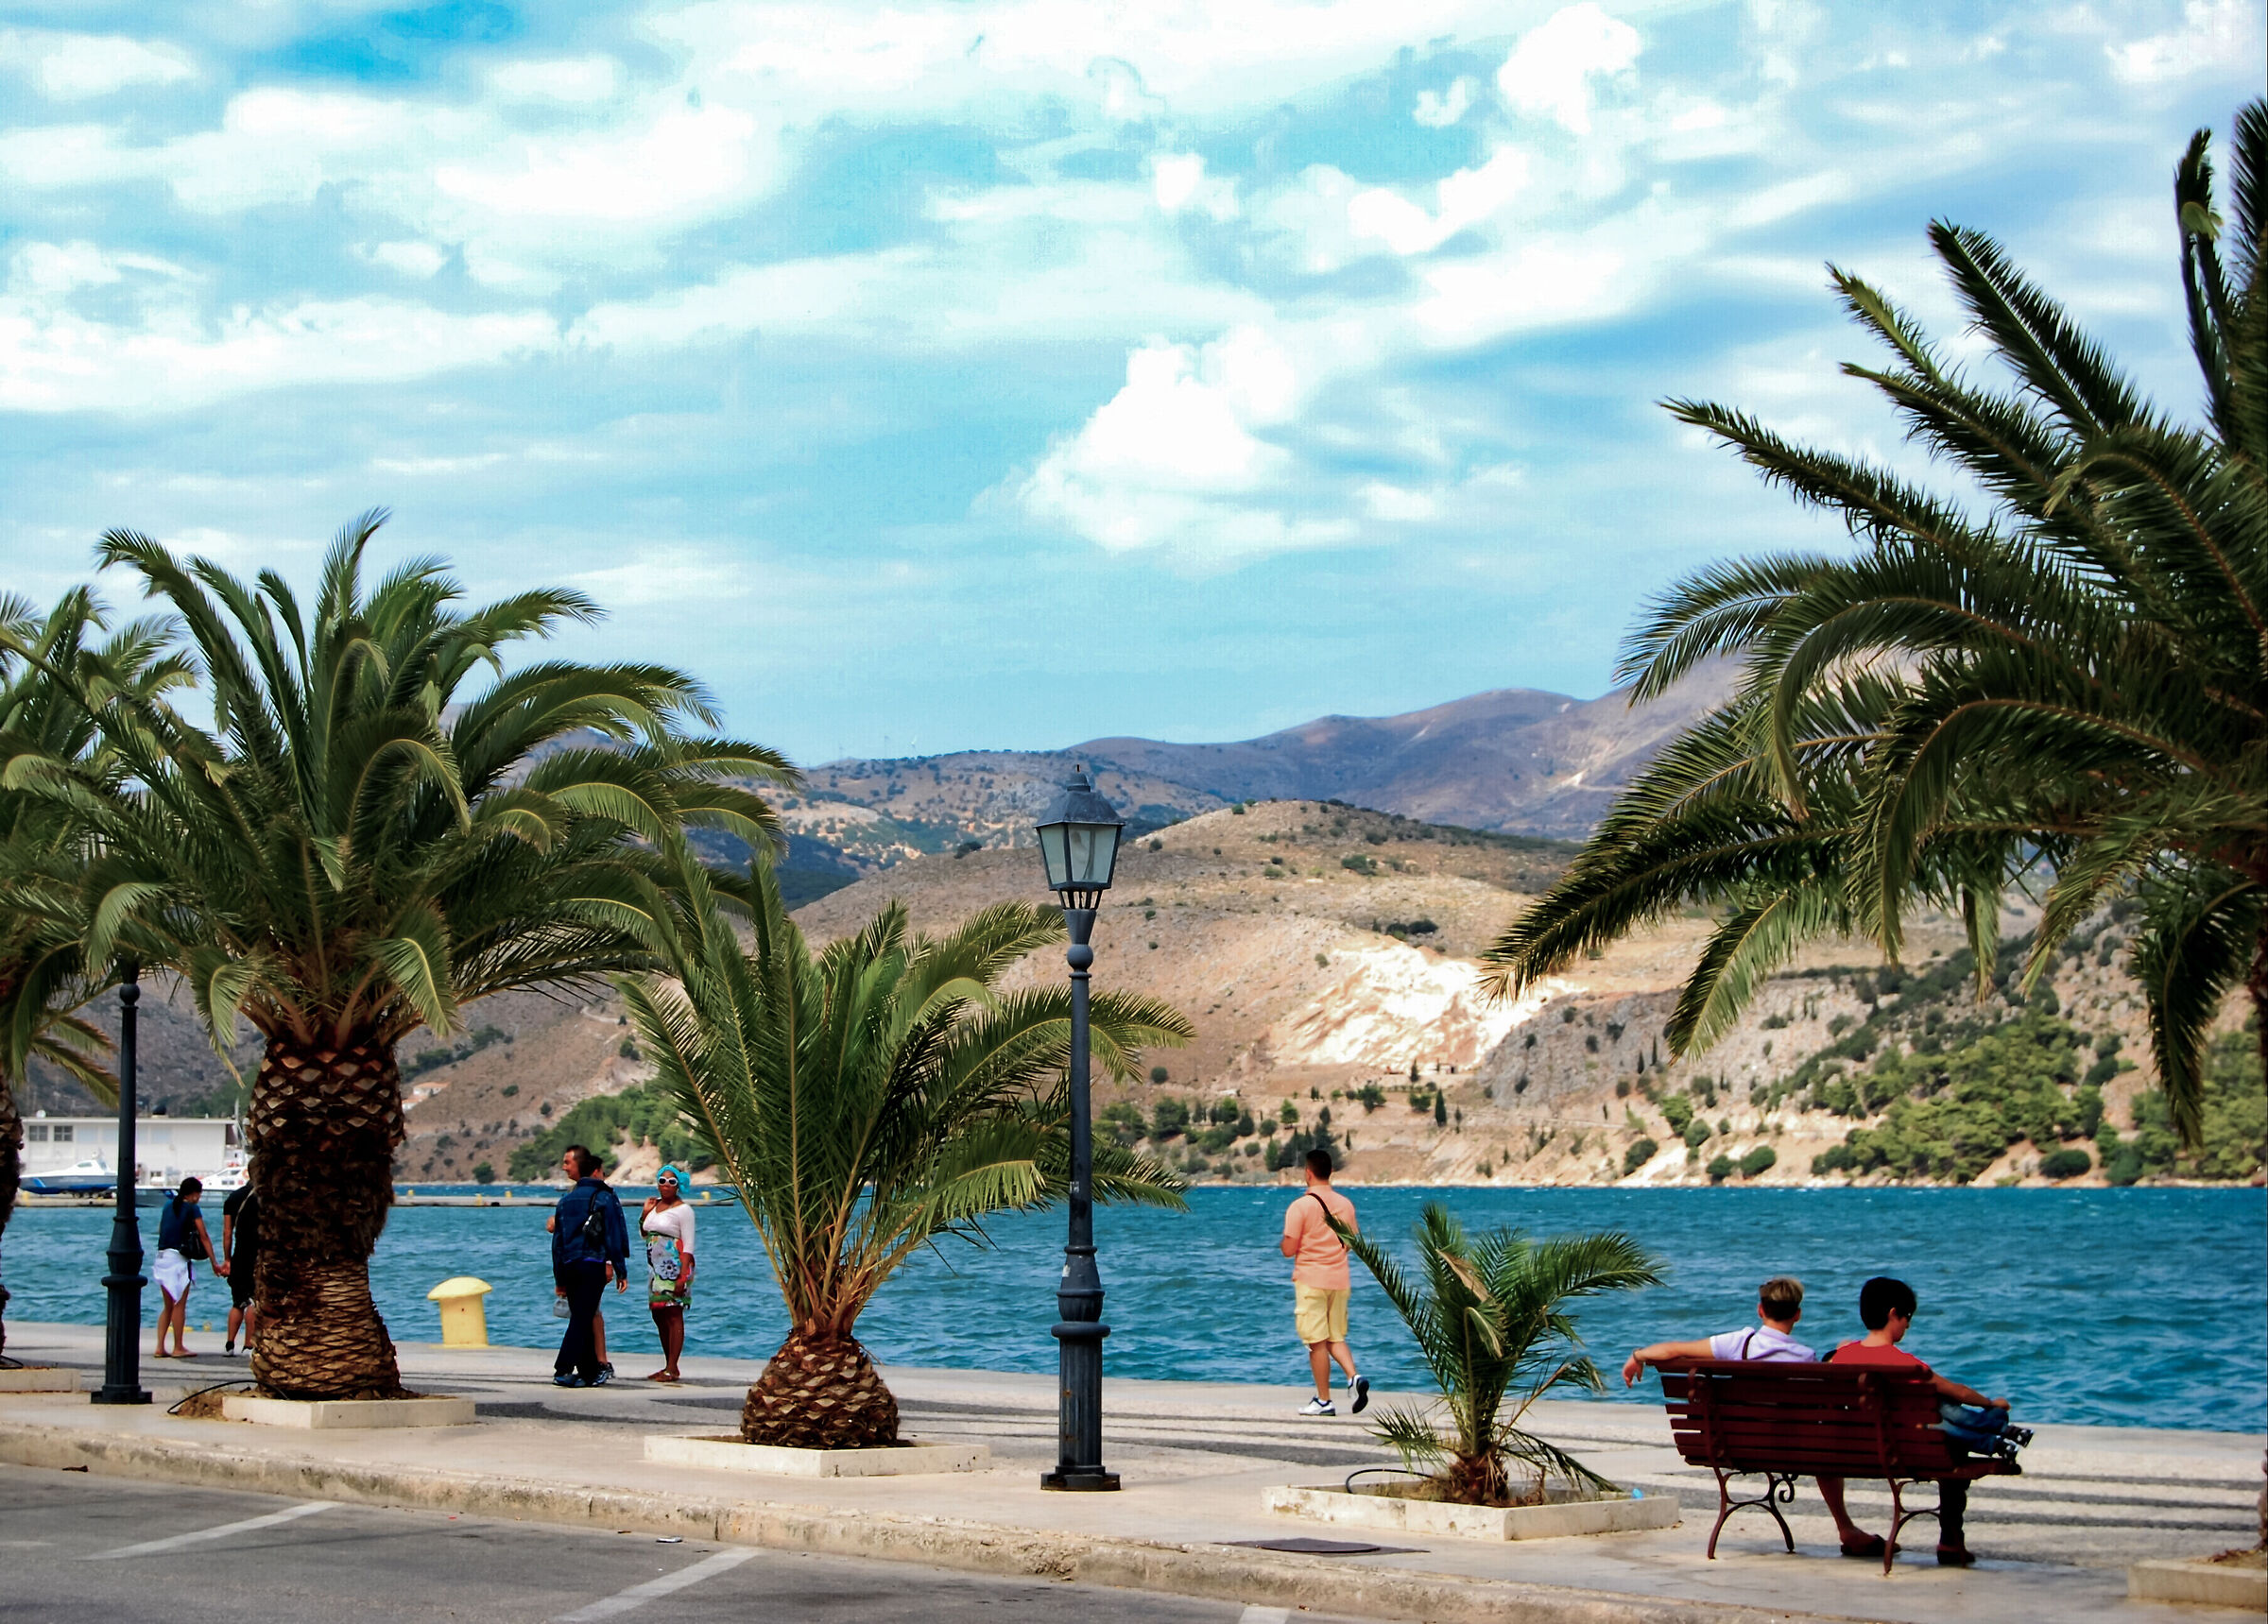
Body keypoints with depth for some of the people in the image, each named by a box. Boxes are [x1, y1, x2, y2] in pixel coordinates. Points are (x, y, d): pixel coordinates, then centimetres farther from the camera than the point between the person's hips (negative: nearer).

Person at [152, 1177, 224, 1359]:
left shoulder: (169, 1205, 12)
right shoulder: (192, 1209, -6)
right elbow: (204, 1237, -7)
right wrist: (214, 1263, -5)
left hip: (162, 1256, 7)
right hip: (179, 1257, -7)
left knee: (168, 1306, 13)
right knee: (179, 1304, 0)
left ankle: (160, 1347, 8)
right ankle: (178, 1348, 3)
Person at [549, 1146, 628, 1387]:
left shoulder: (566, 1200, 9)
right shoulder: (605, 1198, -1)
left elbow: (557, 1238, 10)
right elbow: (615, 1236, -3)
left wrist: (559, 1276, 15)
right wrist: (621, 1270, 1)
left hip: (569, 1266, 4)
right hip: (593, 1265, -4)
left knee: (581, 1318, 10)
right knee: (583, 1319, -5)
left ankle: (589, 1372, 11)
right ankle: (564, 1370, -16)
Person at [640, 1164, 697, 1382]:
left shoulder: (683, 1210, -7)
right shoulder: (654, 1205, 14)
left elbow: (688, 1246, -11)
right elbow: (643, 1233, 25)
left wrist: (683, 1276, -19)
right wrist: (644, 1213, 8)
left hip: (674, 1267, -8)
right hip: (656, 1267, 8)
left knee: (674, 1315, -8)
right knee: (659, 1316, 9)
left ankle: (672, 1368, -10)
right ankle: (668, 1366, 16)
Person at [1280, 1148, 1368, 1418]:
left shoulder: (1301, 1206, -12)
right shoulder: (1345, 1204, 5)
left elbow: (1289, 1250, -12)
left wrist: (1285, 1241, 10)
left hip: (1311, 1280, -5)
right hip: (1340, 1279, 5)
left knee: (1317, 1342, 0)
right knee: (1336, 1337, 15)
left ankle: (1323, 1400, 2)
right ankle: (1354, 1377, -8)